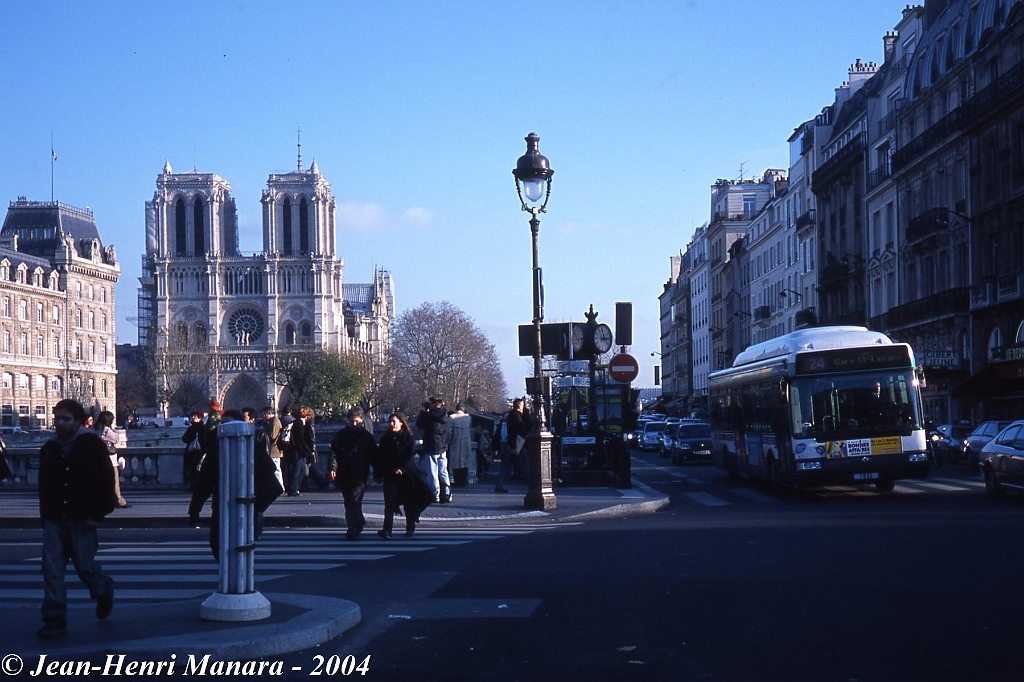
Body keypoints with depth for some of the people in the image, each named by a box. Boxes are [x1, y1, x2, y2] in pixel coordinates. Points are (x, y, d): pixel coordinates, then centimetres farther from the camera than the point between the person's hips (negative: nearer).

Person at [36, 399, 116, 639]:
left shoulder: (92, 444, -3)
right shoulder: (49, 448, 11)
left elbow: (106, 481, -6)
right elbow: (44, 486, 19)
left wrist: (97, 514, -12)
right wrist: (45, 515, 12)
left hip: (82, 520, -4)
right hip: (54, 520, 4)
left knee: (85, 566, 1)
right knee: (52, 569, -4)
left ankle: (104, 591, 34)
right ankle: (55, 620, -1)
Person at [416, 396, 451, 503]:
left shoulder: (430, 415, -16)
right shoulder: (444, 415, 3)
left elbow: (419, 424, -4)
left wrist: (424, 411, 3)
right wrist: (427, 412, 15)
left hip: (431, 450, -6)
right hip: (443, 449, 6)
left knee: (432, 474, -1)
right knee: (443, 472, 11)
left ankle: (435, 495, -1)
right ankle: (446, 495, 11)